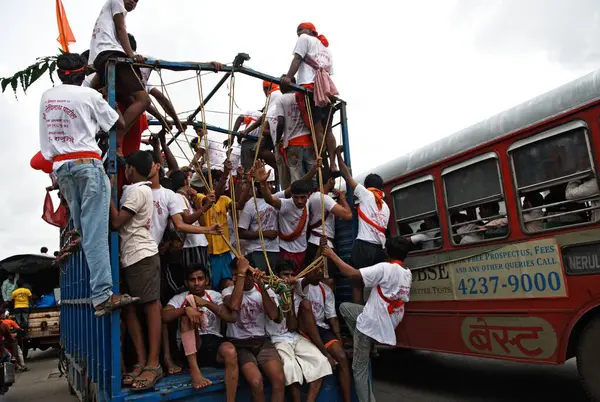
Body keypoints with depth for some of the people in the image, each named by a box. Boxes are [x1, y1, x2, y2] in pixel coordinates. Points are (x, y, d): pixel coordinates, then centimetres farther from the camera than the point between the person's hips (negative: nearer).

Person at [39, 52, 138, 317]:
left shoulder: (46, 97, 15)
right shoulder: (89, 95, -3)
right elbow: (119, 124, 6)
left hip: (59, 165, 6)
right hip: (87, 163, -6)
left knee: (82, 229, 15)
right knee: (95, 231, -12)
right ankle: (103, 296, -16)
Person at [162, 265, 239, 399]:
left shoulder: (215, 296, 12)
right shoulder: (179, 298, 10)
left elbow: (231, 318, -4)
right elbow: (165, 316, -10)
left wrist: (206, 303, -13)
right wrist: (186, 309, -27)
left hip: (214, 342, 0)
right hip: (192, 346, 0)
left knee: (230, 351, -35)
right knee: (187, 312, -25)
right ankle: (194, 370, -30)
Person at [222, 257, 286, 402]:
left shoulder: (265, 291, 5)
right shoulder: (228, 291, -1)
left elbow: (273, 315, -13)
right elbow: (234, 306, -26)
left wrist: (261, 284, -17)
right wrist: (241, 273, -21)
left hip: (262, 341, 2)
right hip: (239, 344, -2)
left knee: (279, 379, -25)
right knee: (256, 381, -30)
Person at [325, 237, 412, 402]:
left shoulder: (385, 268, -20)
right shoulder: (408, 274, 4)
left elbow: (352, 274, -24)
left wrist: (333, 256, -14)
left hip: (371, 324, -8)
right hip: (388, 324, 8)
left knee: (359, 368, 7)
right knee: (344, 307, 21)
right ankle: (365, 345, 19)